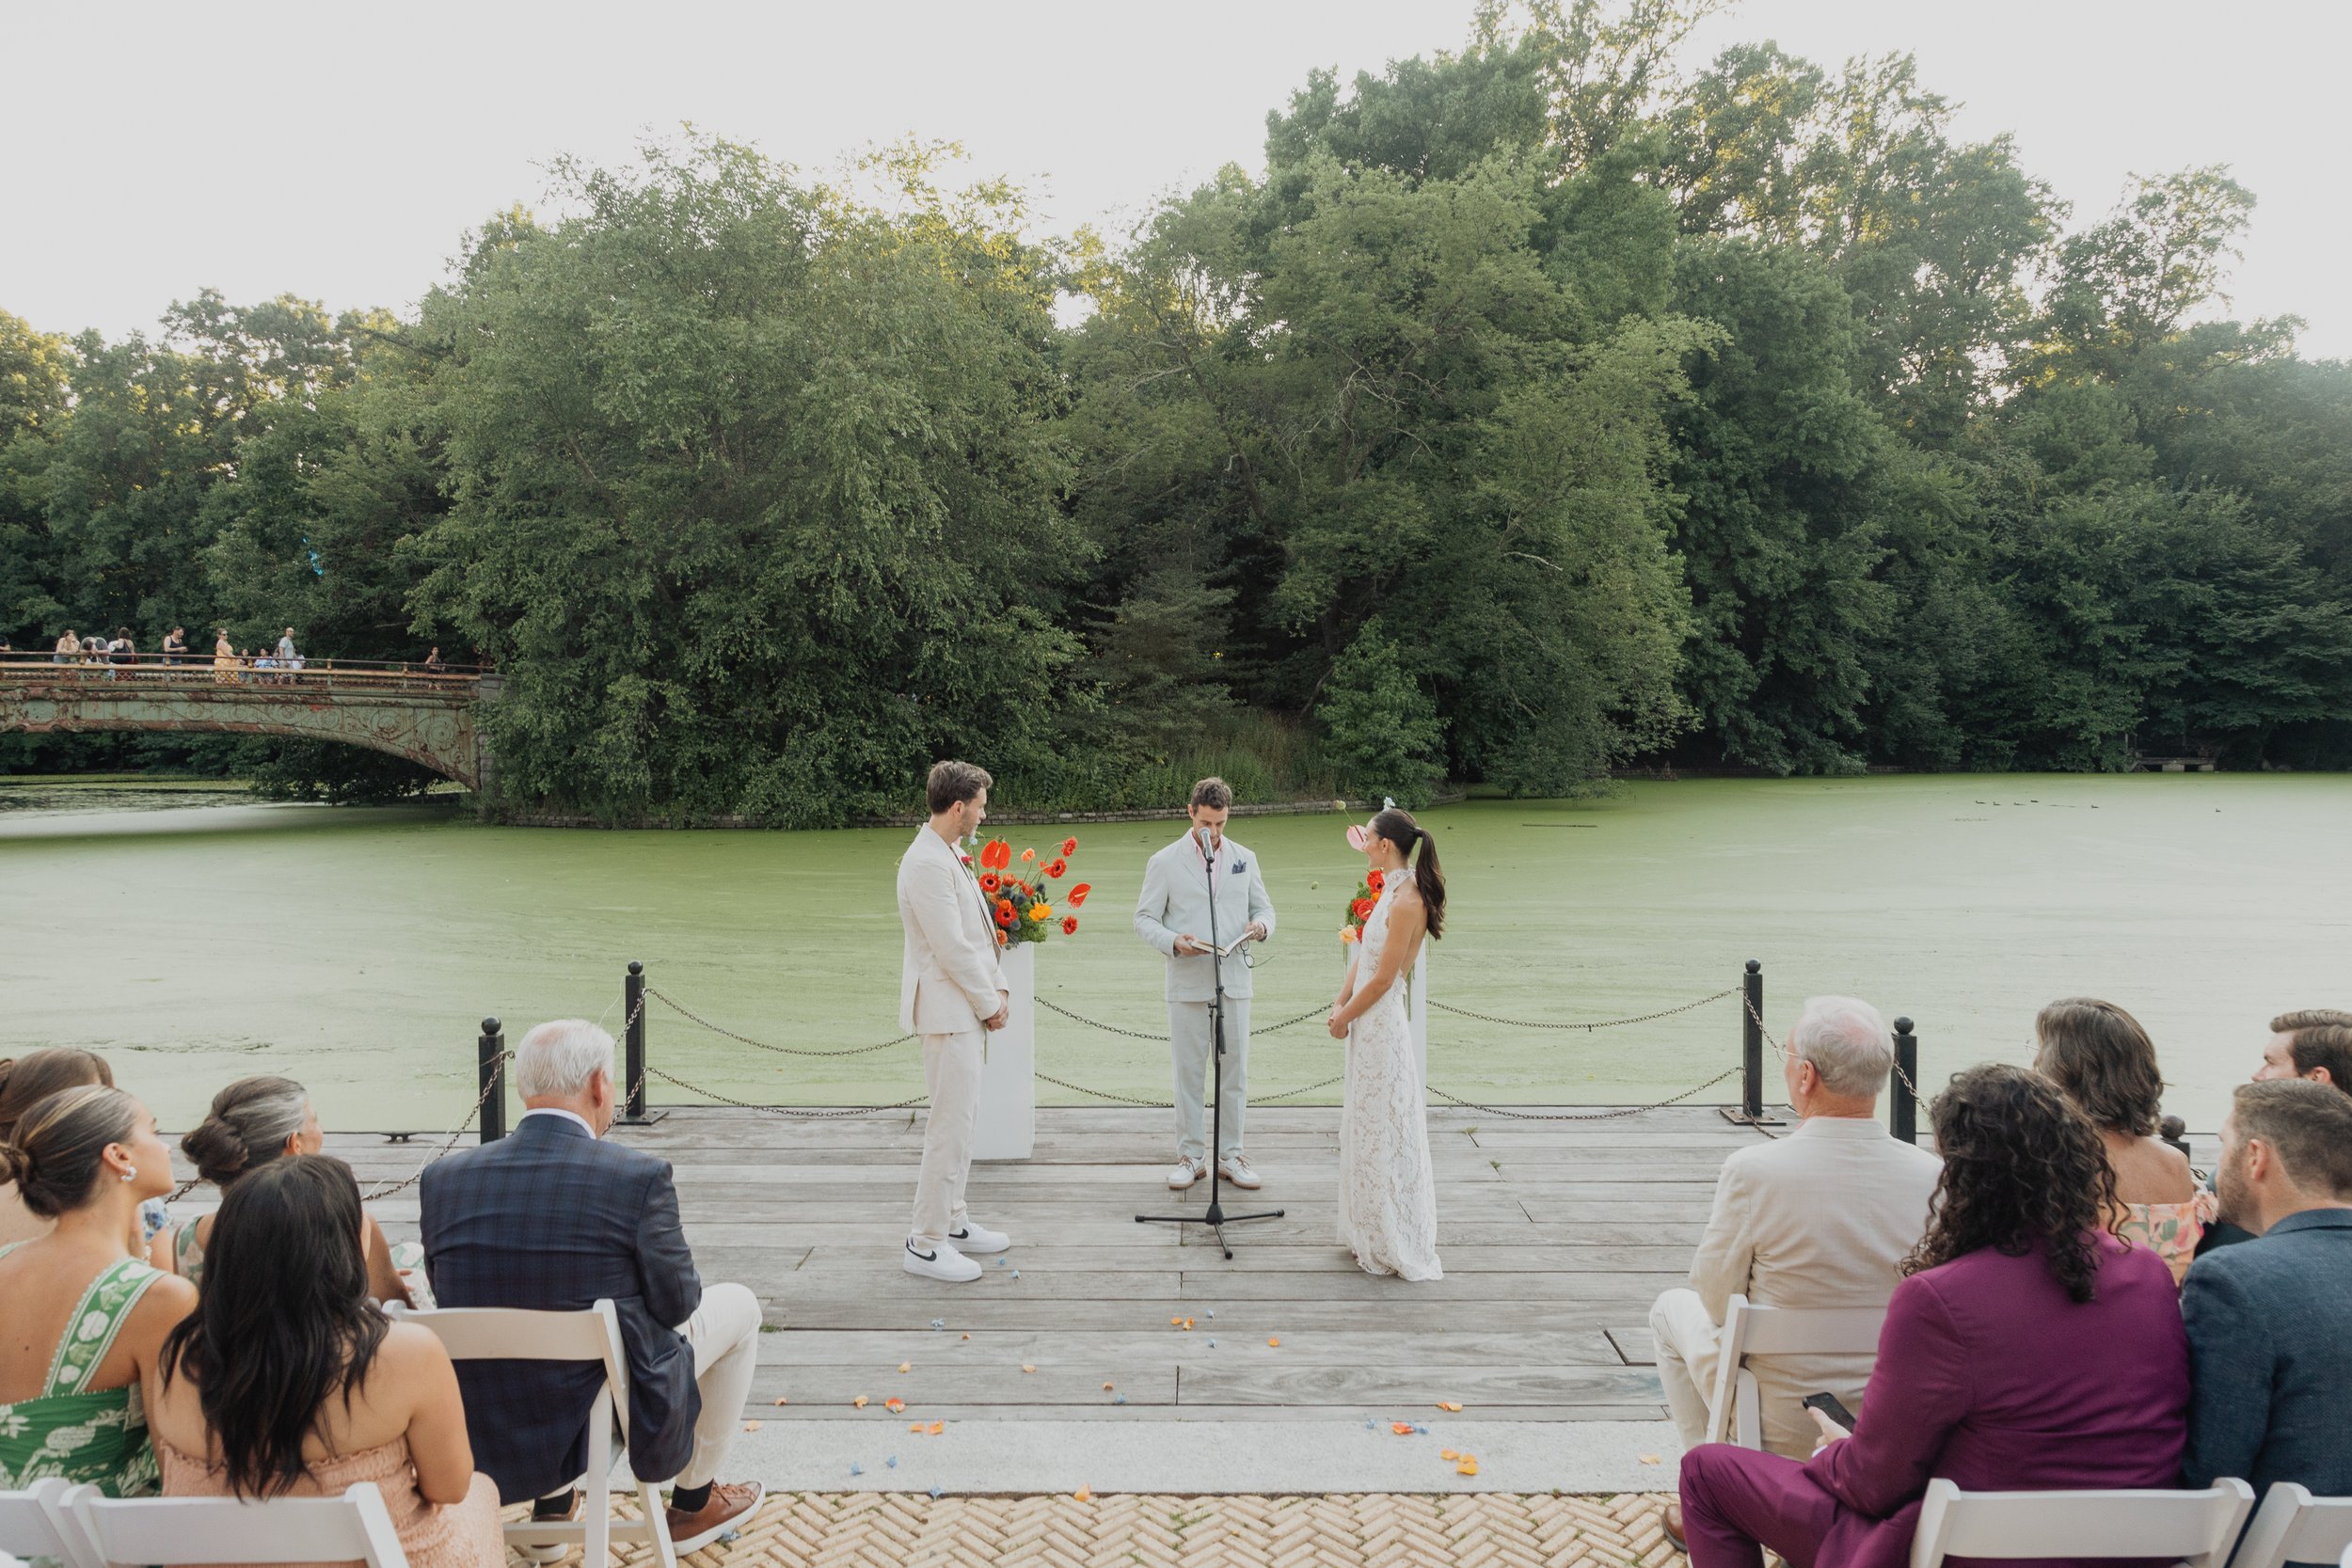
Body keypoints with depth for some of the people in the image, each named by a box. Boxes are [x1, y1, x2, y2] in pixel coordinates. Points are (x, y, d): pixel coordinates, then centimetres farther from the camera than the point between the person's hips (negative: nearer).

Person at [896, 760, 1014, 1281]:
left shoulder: (949, 856, 13)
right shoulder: (927, 864, -19)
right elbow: (952, 949, -20)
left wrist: (998, 988, 7)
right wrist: (988, 1004, -10)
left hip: (967, 1008, 10)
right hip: (948, 1011, -10)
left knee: (961, 1118, 17)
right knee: (951, 1125, -6)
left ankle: (951, 1222, 28)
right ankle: (925, 1245, 2)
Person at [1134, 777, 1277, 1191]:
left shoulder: (1244, 859, 11)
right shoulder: (1164, 862, 2)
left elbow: (1264, 907, 16)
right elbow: (1144, 918, 1)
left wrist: (1261, 926, -8)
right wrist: (1174, 943, -17)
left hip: (1234, 981, 2)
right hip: (1186, 984, -2)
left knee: (1235, 1073, 5)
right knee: (1188, 1074, 3)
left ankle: (1230, 1155, 16)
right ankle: (1190, 1156, 14)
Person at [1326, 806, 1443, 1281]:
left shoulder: (1406, 902, -22)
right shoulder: (1392, 890, 8)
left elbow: (1382, 978, -19)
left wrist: (1345, 1017, -8)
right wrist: (1340, 1004, 2)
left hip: (1381, 1022, -10)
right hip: (1368, 1020, 10)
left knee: (1381, 1129, 2)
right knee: (1366, 1125, 17)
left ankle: (1392, 1245, 15)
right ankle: (1373, 1233, 30)